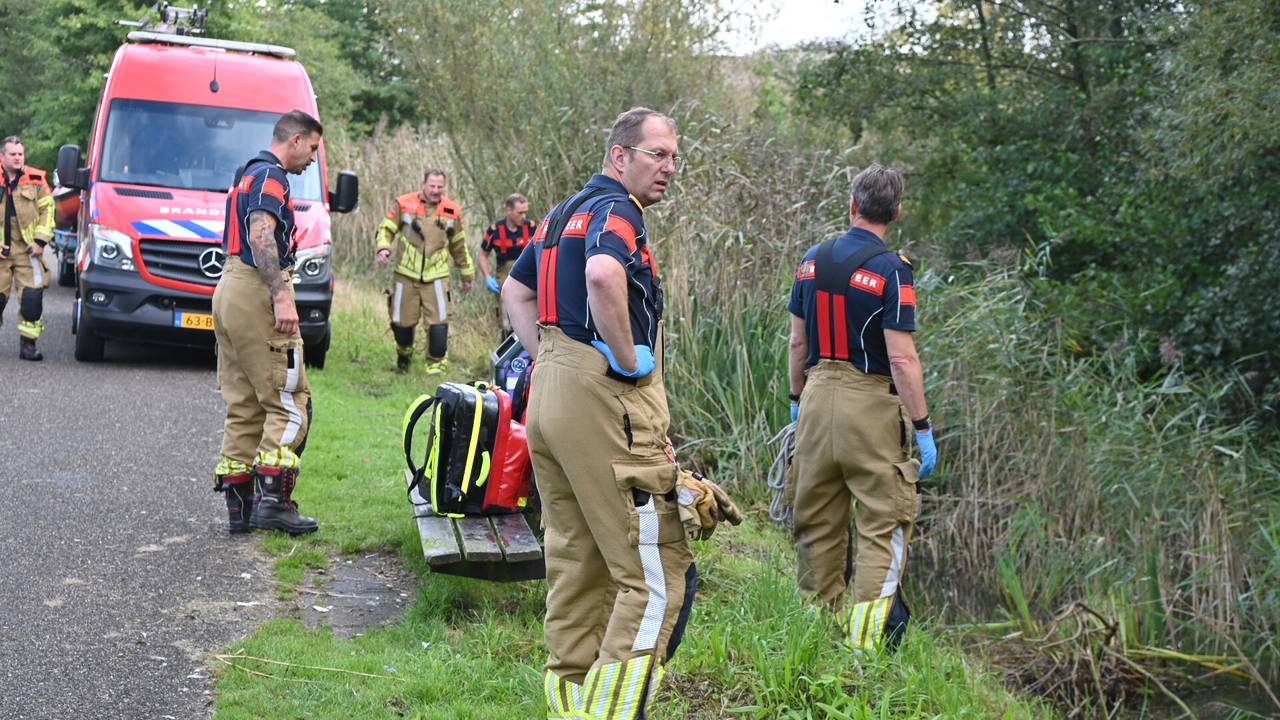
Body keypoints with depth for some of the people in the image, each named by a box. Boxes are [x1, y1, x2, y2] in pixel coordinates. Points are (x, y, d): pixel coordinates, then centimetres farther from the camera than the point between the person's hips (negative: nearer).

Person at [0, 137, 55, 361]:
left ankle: (28, 343, 1)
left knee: (32, 297, -7)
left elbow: (47, 210, 5)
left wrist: (40, 240, -5)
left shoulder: (36, 181, 4)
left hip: (28, 250, 0)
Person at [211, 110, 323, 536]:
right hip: (257, 293, -10)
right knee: (289, 403, -8)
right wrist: (282, 297, -29)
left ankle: (239, 503, 11)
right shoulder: (271, 176, -9)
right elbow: (261, 233, -23)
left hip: (229, 289, 10)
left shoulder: (247, 175, 24)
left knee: (244, 405, 10)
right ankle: (273, 498, -13)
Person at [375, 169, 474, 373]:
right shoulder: (404, 204, -1)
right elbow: (386, 229, 5)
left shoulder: (452, 211, 5)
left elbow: (459, 246, 16)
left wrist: (467, 275, 21)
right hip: (406, 274, 0)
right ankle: (404, 353, 38)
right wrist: (383, 248, -15)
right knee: (402, 321, 9)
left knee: (438, 322, -12)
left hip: (436, 277, 0)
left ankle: (436, 364, -2)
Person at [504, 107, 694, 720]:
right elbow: (604, 275, -30)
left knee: (575, 564, 15)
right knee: (657, 573, -7)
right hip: (606, 399, -10)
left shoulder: (562, 214, 21)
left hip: (548, 393, 10)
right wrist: (630, 359, -18)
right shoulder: (617, 209, -9)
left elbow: (515, 290, 30)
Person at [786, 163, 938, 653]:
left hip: (818, 394, 6)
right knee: (884, 519, -1)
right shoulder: (891, 269, -12)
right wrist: (923, 427, -10)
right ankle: (868, 631, -10)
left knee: (818, 520, 14)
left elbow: (798, 342, 11)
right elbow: (902, 358, -15)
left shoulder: (813, 260, 6)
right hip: (870, 403, -5)